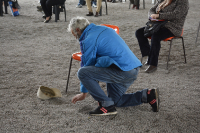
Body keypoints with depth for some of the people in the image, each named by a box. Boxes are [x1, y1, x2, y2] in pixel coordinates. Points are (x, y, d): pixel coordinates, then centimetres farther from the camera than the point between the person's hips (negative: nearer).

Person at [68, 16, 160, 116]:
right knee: (114, 101, 24)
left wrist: (83, 93, 10)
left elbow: (87, 65, -1)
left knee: (82, 73, -14)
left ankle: (107, 105, -8)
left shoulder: (89, 39, -8)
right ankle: (147, 95, 12)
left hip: (122, 71, -10)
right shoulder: (102, 29, 21)